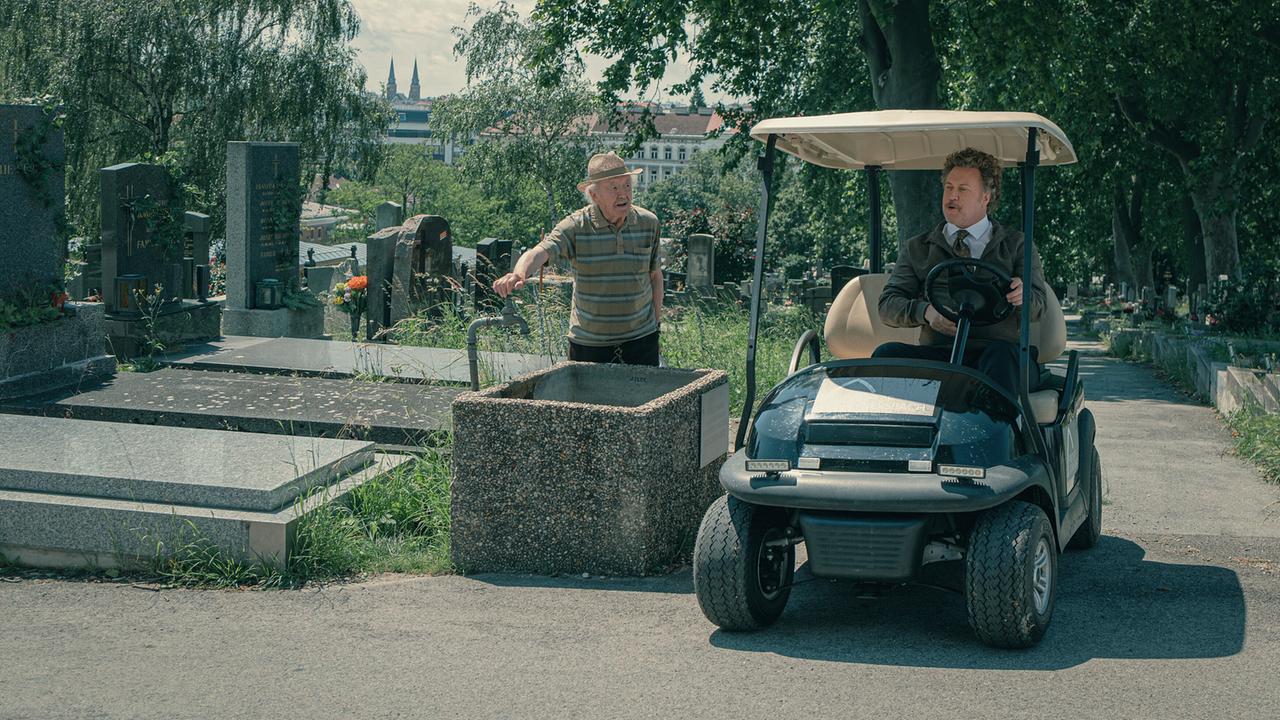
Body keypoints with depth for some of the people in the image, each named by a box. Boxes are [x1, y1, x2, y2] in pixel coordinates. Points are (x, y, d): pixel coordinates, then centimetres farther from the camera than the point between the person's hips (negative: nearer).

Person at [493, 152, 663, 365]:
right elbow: (541, 251, -28)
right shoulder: (576, 226, -12)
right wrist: (519, 273, -49)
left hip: (641, 339, 2)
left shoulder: (648, 223, 0)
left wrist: (657, 321, 12)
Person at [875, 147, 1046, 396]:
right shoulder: (917, 249, 22)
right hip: (937, 354, 2)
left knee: (1001, 356, -38)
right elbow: (888, 304, 11)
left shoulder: (1016, 245, 17)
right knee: (886, 354, -28)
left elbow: (1037, 305, 5)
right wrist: (925, 312, -13)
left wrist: (1021, 296, -22)